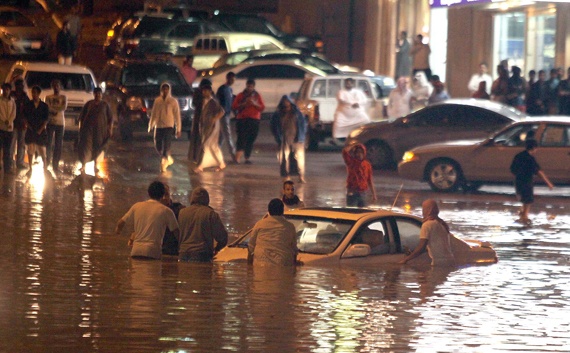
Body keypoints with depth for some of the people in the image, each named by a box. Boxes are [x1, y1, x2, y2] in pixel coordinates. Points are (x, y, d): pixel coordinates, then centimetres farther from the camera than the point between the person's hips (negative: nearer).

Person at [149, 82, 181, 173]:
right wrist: (150, 126, 16)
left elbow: (177, 116, 0)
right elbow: (153, 114, 15)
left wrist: (178, 129, -3)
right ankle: (168, 159, 29)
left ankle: (163, 165, -1)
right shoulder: (157, 100, 8)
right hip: (158, 126, 4)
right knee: (158, 146, 6)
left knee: (166, 147, -9)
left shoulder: (173, 101, -1)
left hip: (169, 126, -4)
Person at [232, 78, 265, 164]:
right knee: (242, 138, -14)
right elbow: (234, 106, 3)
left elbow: (262, 107, 6)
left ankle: (247, 158, 5)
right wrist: (244, 104, -11)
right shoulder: (241, 95, 10)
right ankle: (238, 156, -19)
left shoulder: (257, 96, 13)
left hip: (254, 120, 2)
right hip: (242, 119, -2)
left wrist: (254, 104, -10)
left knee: (250, 140, 0)